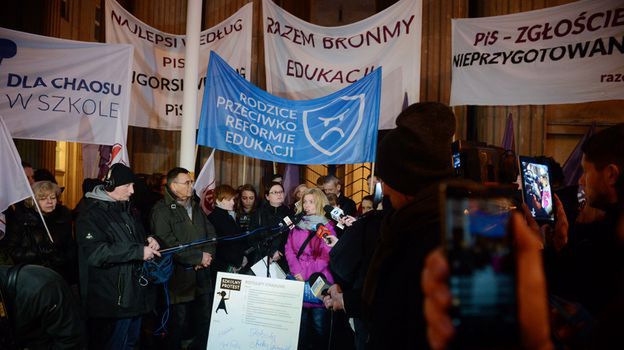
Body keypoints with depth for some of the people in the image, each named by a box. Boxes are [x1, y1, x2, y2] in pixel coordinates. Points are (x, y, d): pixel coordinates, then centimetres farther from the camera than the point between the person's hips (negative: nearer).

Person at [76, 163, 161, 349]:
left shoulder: (127, 210, 13)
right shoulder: (91, 215, -14)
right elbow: (96, 253, -26)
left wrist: (148, 240, 2)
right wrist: (138, 251, -25)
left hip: (136, 294, 8)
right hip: (111, 299, -8)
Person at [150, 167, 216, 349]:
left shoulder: (196, 207, 14)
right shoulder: (162, 210, -10)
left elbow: (211, 233, 12)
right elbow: (168, 243, -21)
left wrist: (207, 255, -7)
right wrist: (198, 257, -16)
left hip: (202, 275, 7)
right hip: (179, 278, -7)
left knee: (205, 321, 15)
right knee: (178, 324, 4)